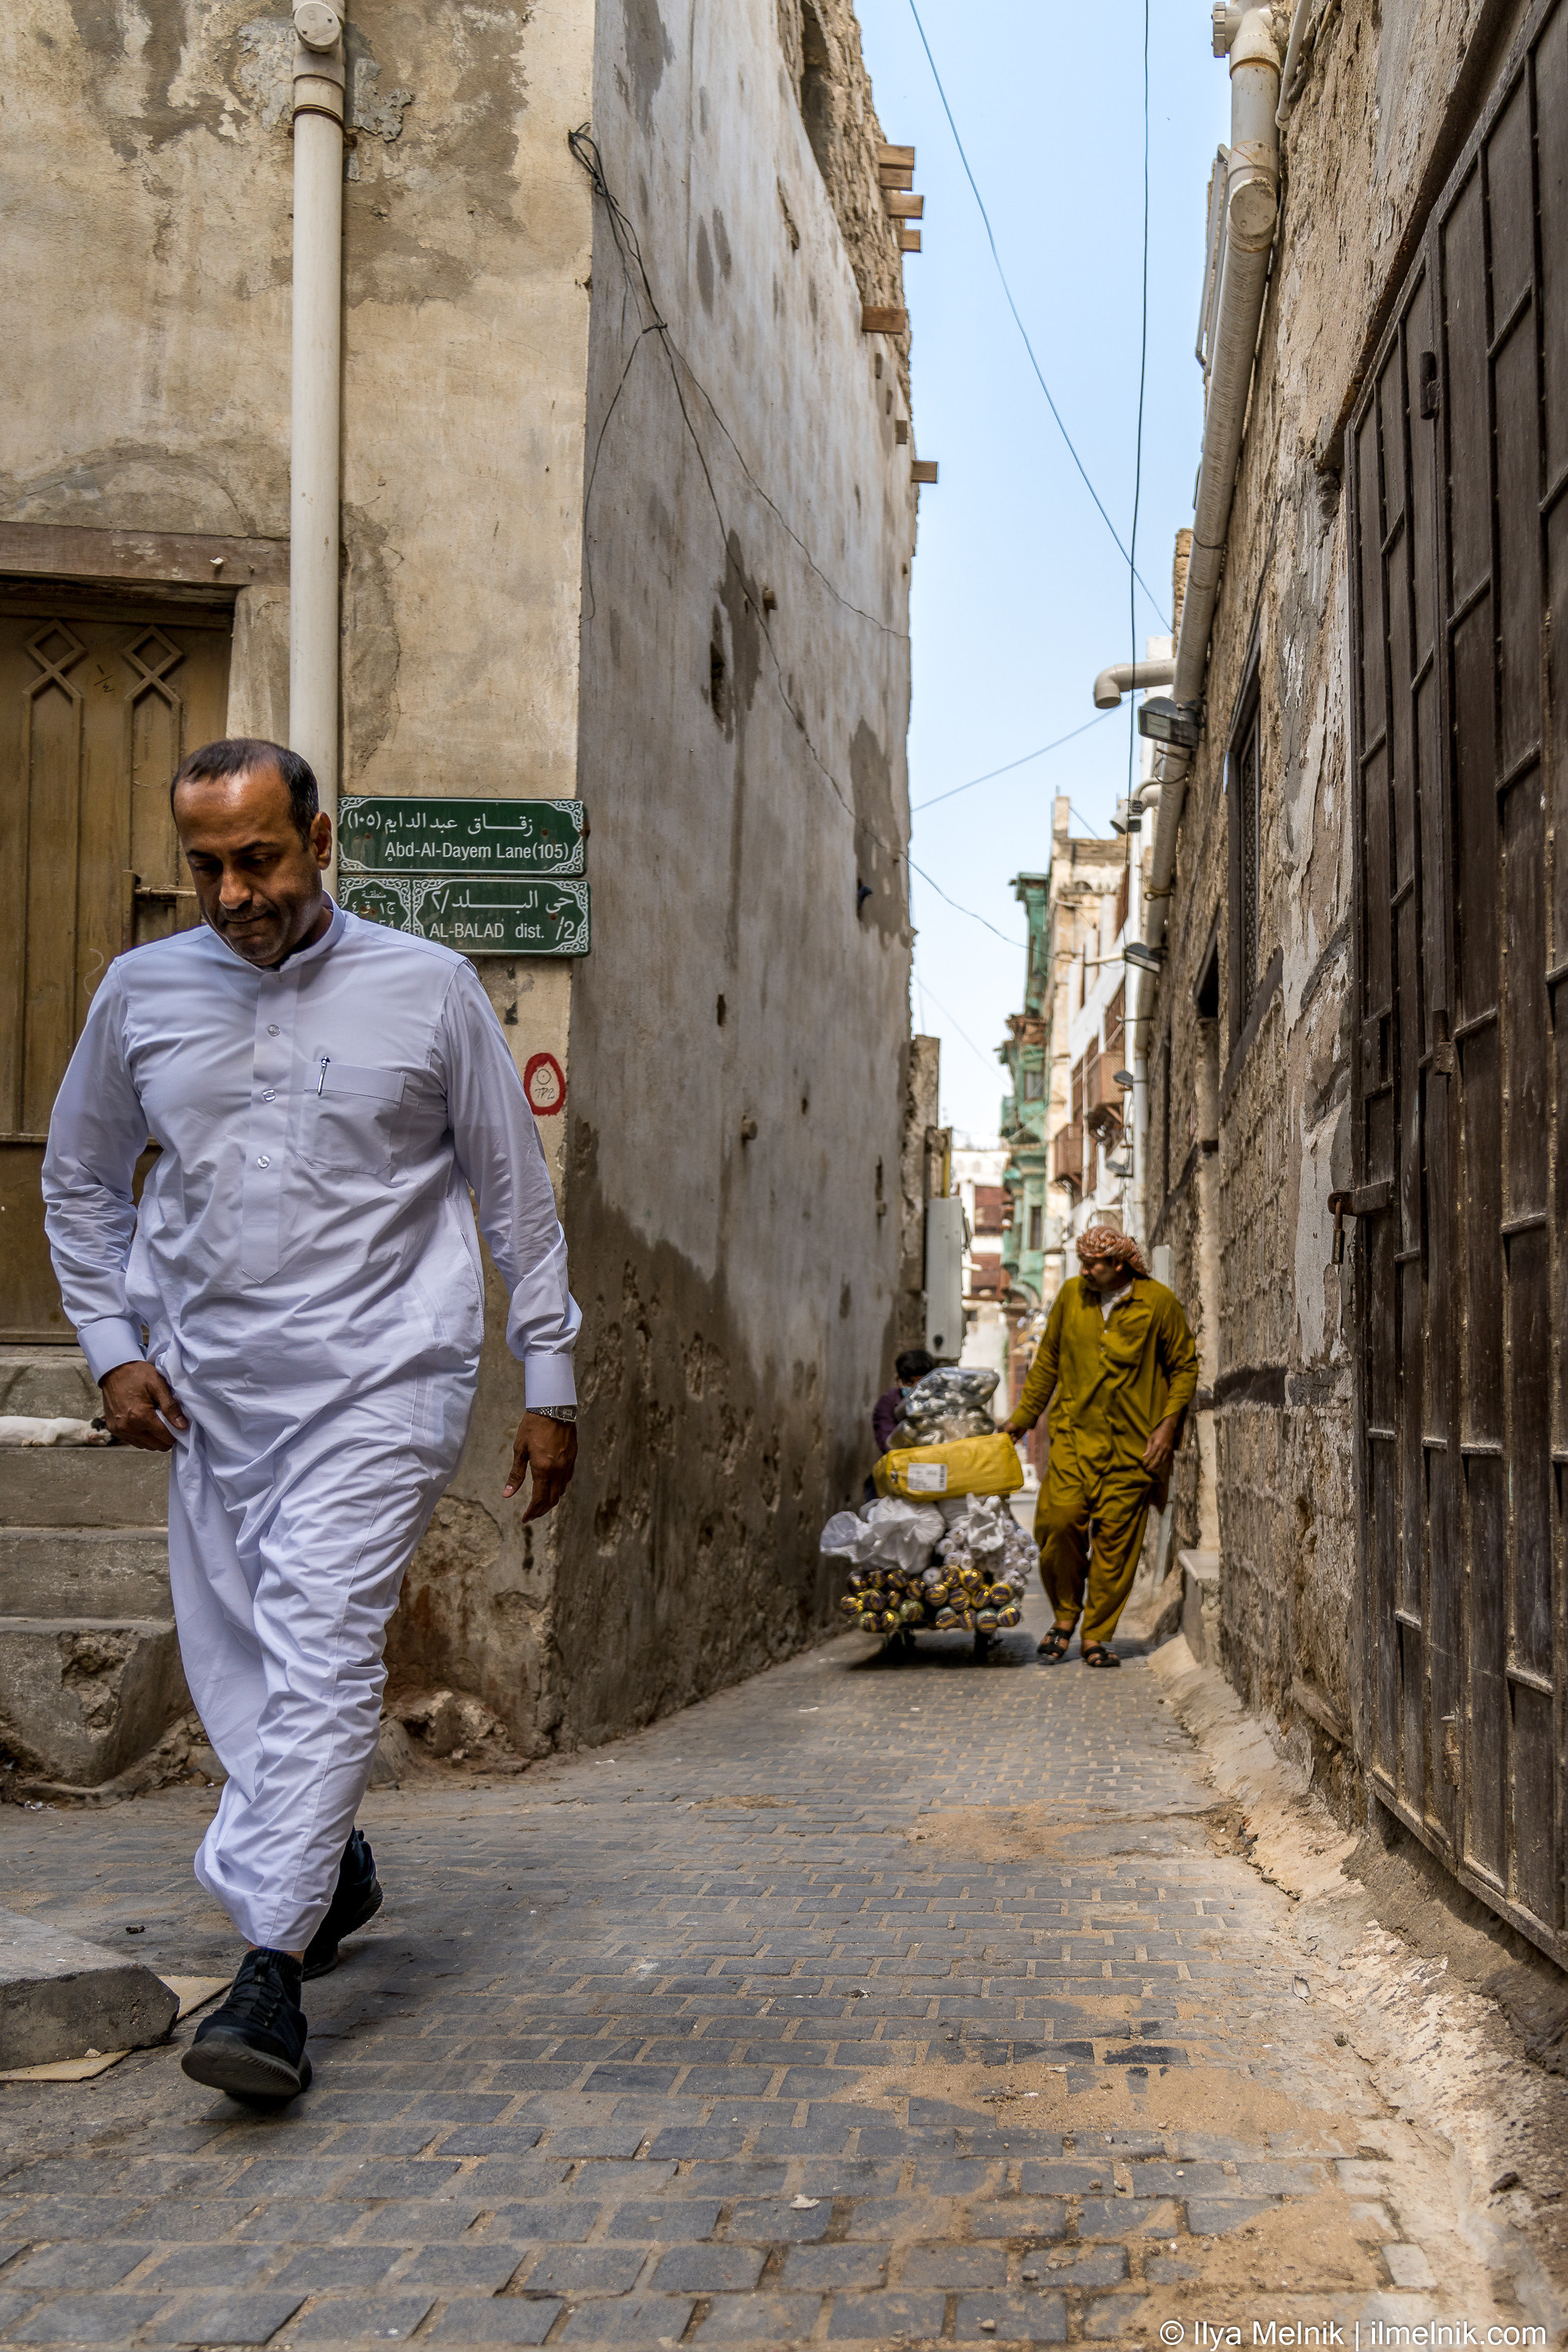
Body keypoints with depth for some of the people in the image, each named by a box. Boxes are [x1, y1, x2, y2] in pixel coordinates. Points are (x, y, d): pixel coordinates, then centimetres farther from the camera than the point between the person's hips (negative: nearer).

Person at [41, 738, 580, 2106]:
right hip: (210, 1389, 4)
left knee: (321, 1647, -15)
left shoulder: (427, 989, -1)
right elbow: (81, 1182, 18)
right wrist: (115, 1349, 7)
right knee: (232, 1658, 11)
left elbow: (515, 1188, 4)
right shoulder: (142, 993, 6)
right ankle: (332, 1866, 35)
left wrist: (550, 1382, 3)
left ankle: (272, 1974, -14)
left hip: (381, 1379, -4)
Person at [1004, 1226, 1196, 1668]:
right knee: (1059, 1518, -14)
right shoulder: (1071, 1294, 6)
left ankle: (1097, 1635, 10)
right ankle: (1066, 1614, 8)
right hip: (1075, 1432, 2)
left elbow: (1184, 1367, 5)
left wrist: (1169, 1424, -5)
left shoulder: (1159, 1302, -2)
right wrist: (1023, 1416, 17)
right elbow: (1047, 1360, 16)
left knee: (1116, 1537, -2)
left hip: (1133, 1441, -2)